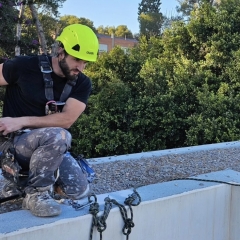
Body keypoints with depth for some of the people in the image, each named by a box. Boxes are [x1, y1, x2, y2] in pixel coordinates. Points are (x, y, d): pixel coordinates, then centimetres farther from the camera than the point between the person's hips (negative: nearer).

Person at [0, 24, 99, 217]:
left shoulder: (82, 84, -4)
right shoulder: (25, 66, -13)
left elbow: (66, 120, -16)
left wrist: (21, 121, -23)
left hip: (52, 147, 5)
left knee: (80, 191, -9)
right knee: (59, 136, -34)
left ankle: (26, 177, 14)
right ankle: (35, 193, -14)